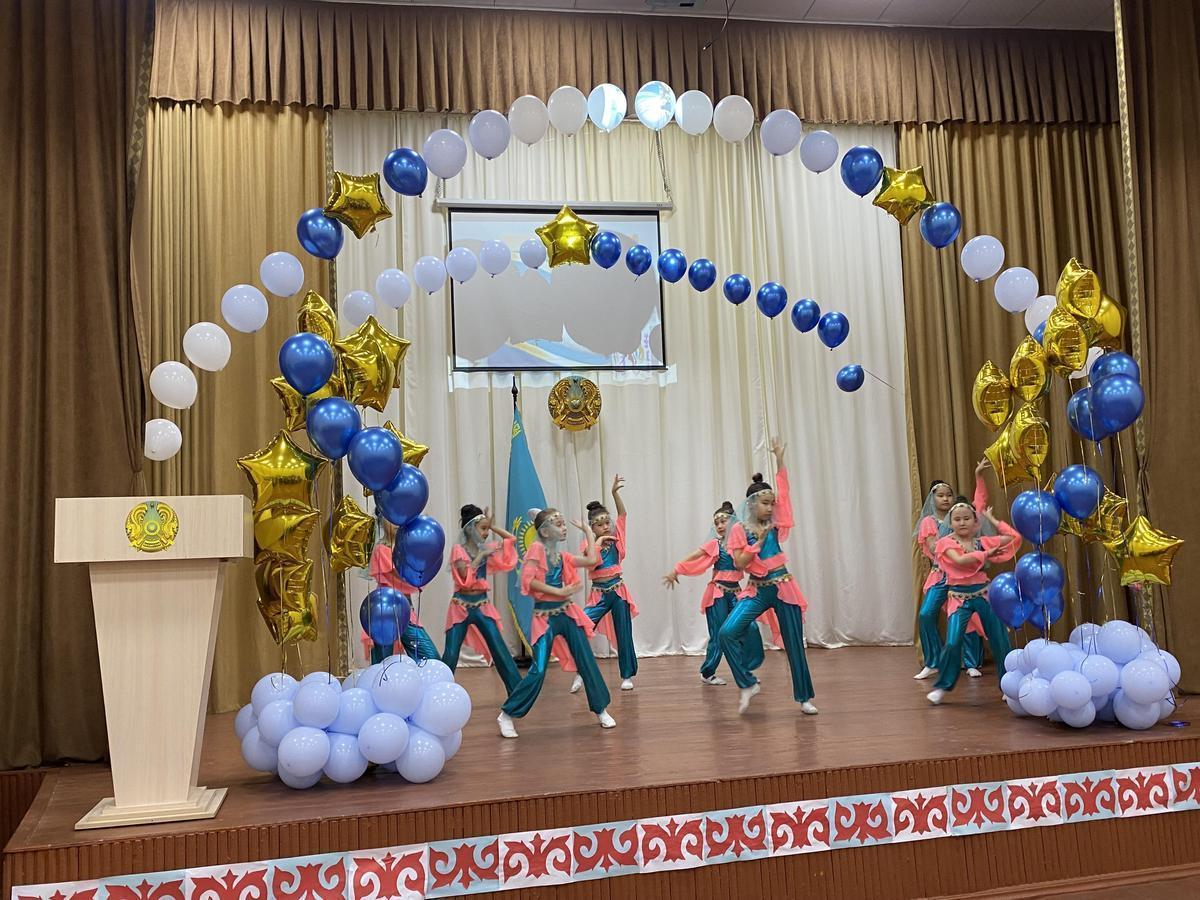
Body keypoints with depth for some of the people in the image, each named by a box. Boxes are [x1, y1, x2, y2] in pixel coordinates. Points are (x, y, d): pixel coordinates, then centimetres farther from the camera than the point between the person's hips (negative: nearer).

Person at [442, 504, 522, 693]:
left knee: (500, 651, 2)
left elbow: (511, 540, 11)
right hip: (461, 606, -4)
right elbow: (465, 574, -21)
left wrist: (493, 526, 4)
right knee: (450, 655, -2)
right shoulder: (459, 549, -8)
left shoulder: (486, 548, 7)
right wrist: (481, 556, -17)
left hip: (482, 605, 4)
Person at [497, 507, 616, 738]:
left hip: (567, 613, 6)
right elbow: (528, 580, -17)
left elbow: (592, 559, 6)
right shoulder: (537, 548, -8)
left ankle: (601, 710, 20)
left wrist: (587, 531, 13)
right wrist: (560, 592, -18)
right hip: (545, 617, -6)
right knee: (538, 671, -8)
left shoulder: (562, 556, 10)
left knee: (587, 663, 6)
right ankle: (507, 715, 7)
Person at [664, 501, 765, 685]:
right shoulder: (715, 544, -4)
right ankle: (707, 673, 13)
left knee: (749, 630, -5)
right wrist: (676, 571, -15)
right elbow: (692, 558, -7)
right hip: (718, 592, -4)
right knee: (718, 634, -2)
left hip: (735, 592, 4)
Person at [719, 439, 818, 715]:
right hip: (757, 590, -1)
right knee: (727, 632, -20)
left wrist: (779, 459, -6)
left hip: (783, 587, 1)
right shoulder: (739, 529, -2)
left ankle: (804, 698, 20)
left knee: (794, 642, 6)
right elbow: (739, 563, -9)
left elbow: (784, 491, -2)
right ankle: (748, 684, -5)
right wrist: (759, 541, -14)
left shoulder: (775, 524, 3)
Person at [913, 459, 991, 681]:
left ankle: (972, 664, 10)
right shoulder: (929, 522, 3)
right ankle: (932, 663, 2)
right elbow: (934, 549, -7)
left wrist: (978, 475, -10)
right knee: (926, 615, -12)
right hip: (940, 575, -1)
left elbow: (981, 501, 0)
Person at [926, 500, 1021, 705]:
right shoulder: (947, 542, -4)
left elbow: (1014, 537, 4)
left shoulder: (982, 542, 5)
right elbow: (959, 560, -23)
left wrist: (991, 518, 8)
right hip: (959, 598, -3)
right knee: (952, 643, -14)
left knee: (1001, 642, 6)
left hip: (984, 595, 3)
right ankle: (942, 687, 3)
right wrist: (986, 554, -20)